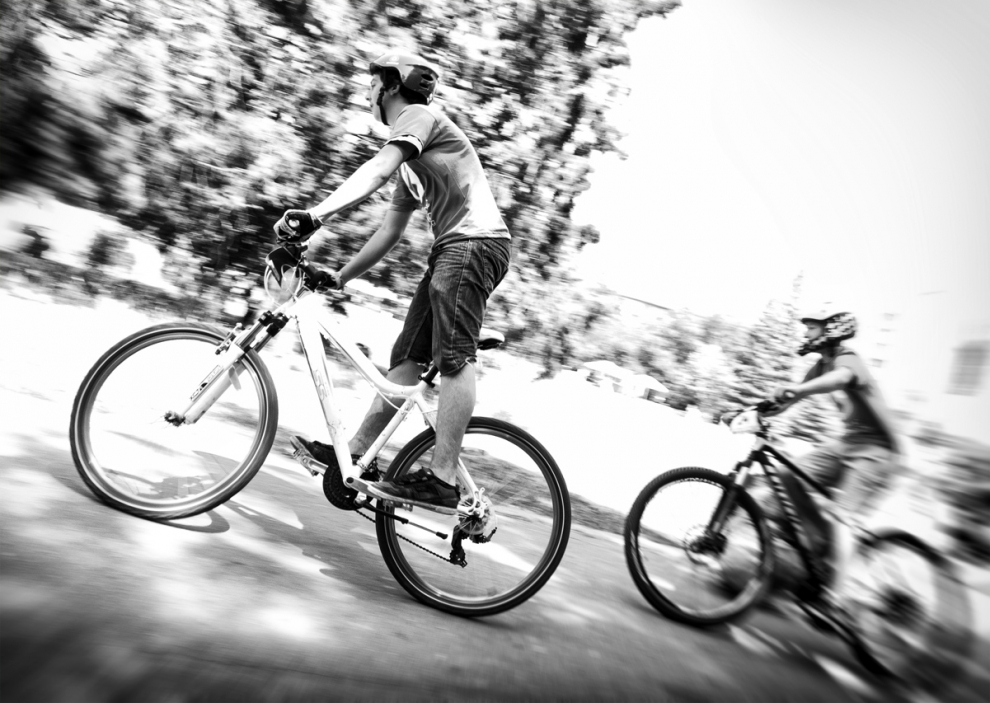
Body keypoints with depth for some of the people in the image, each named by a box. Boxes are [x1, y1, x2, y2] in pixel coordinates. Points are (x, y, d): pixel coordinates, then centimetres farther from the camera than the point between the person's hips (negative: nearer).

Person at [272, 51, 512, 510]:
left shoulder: (420, 115, 1)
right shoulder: (410, 160, 28)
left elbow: (377, 171, -20)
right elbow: (389, 233, 25)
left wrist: (317, 214, -31)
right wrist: (340, 276, 22)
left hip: (475, 241, -10)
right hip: (452, 248, 10)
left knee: (453, 358, -17)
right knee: (407, 359, 5)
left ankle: (443, 480, -18)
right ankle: (356, 456, 9)